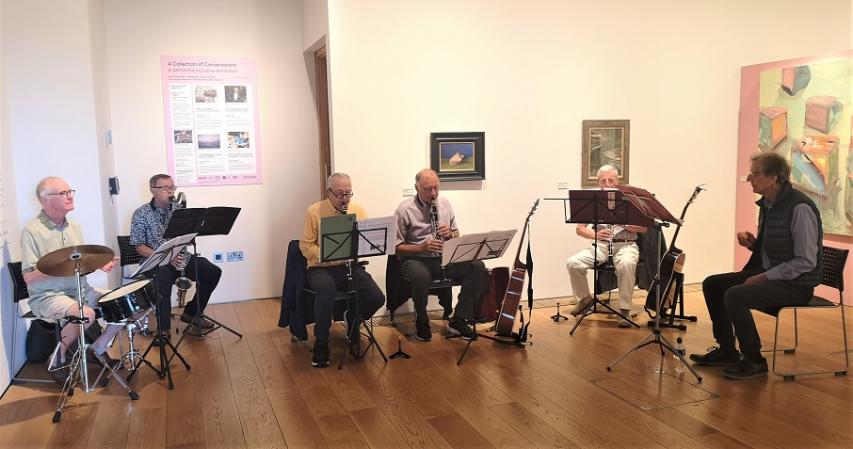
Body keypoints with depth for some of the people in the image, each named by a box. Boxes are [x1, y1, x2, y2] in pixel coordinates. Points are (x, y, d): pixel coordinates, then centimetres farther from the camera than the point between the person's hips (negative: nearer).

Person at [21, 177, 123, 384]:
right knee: (86, 314, -33)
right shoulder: (32, 231, -13)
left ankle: (99, 348, 13)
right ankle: (58, 358, -7)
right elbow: (29, 276, -17)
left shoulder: (74, 227, 10)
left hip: (80, 290, 7)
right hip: (47, 296, -7)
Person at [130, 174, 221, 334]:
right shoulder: (141, 214, -3)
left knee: (213, 272, -12)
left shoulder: (179, 208, 9)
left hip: (181, 257, 5)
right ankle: (163, 329, -18)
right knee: (163, 281, -36)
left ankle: (191, 313, 6)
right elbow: (139, 247, -6)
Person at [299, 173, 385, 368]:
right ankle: (321, 344, -17)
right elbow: (306, 245, -4)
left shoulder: (359, 211, 9)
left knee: (377, 298, -19)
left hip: (350, 266, 3)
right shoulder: (314, 211, -1)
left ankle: (353, 322, 16)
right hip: (321, 268, -3)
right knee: (326, 290, -38)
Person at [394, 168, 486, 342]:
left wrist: (450, 234, -7)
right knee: (421, 275, -40)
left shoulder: (444, 203, 9)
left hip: (444, 258, 5)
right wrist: (422, 247, -23)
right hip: (415, 258, -5)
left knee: (478, 267, -19)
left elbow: (456, 235, 18)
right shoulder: (405, 210, -7)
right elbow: (396, 247, -8)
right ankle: (422, 322, -11)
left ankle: (458, 320, -10)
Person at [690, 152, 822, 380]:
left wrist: (765, 277, -20)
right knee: (712, 285, 3)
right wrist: (752, 243, -1)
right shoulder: (766, 204, 8)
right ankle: (726, 351, 13)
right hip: (767, 273, 9)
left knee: (735, 295, -28)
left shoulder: (799, 207, -21)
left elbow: (806, 261, -22)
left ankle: (754, 361, -9)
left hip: (795, 284, -9)